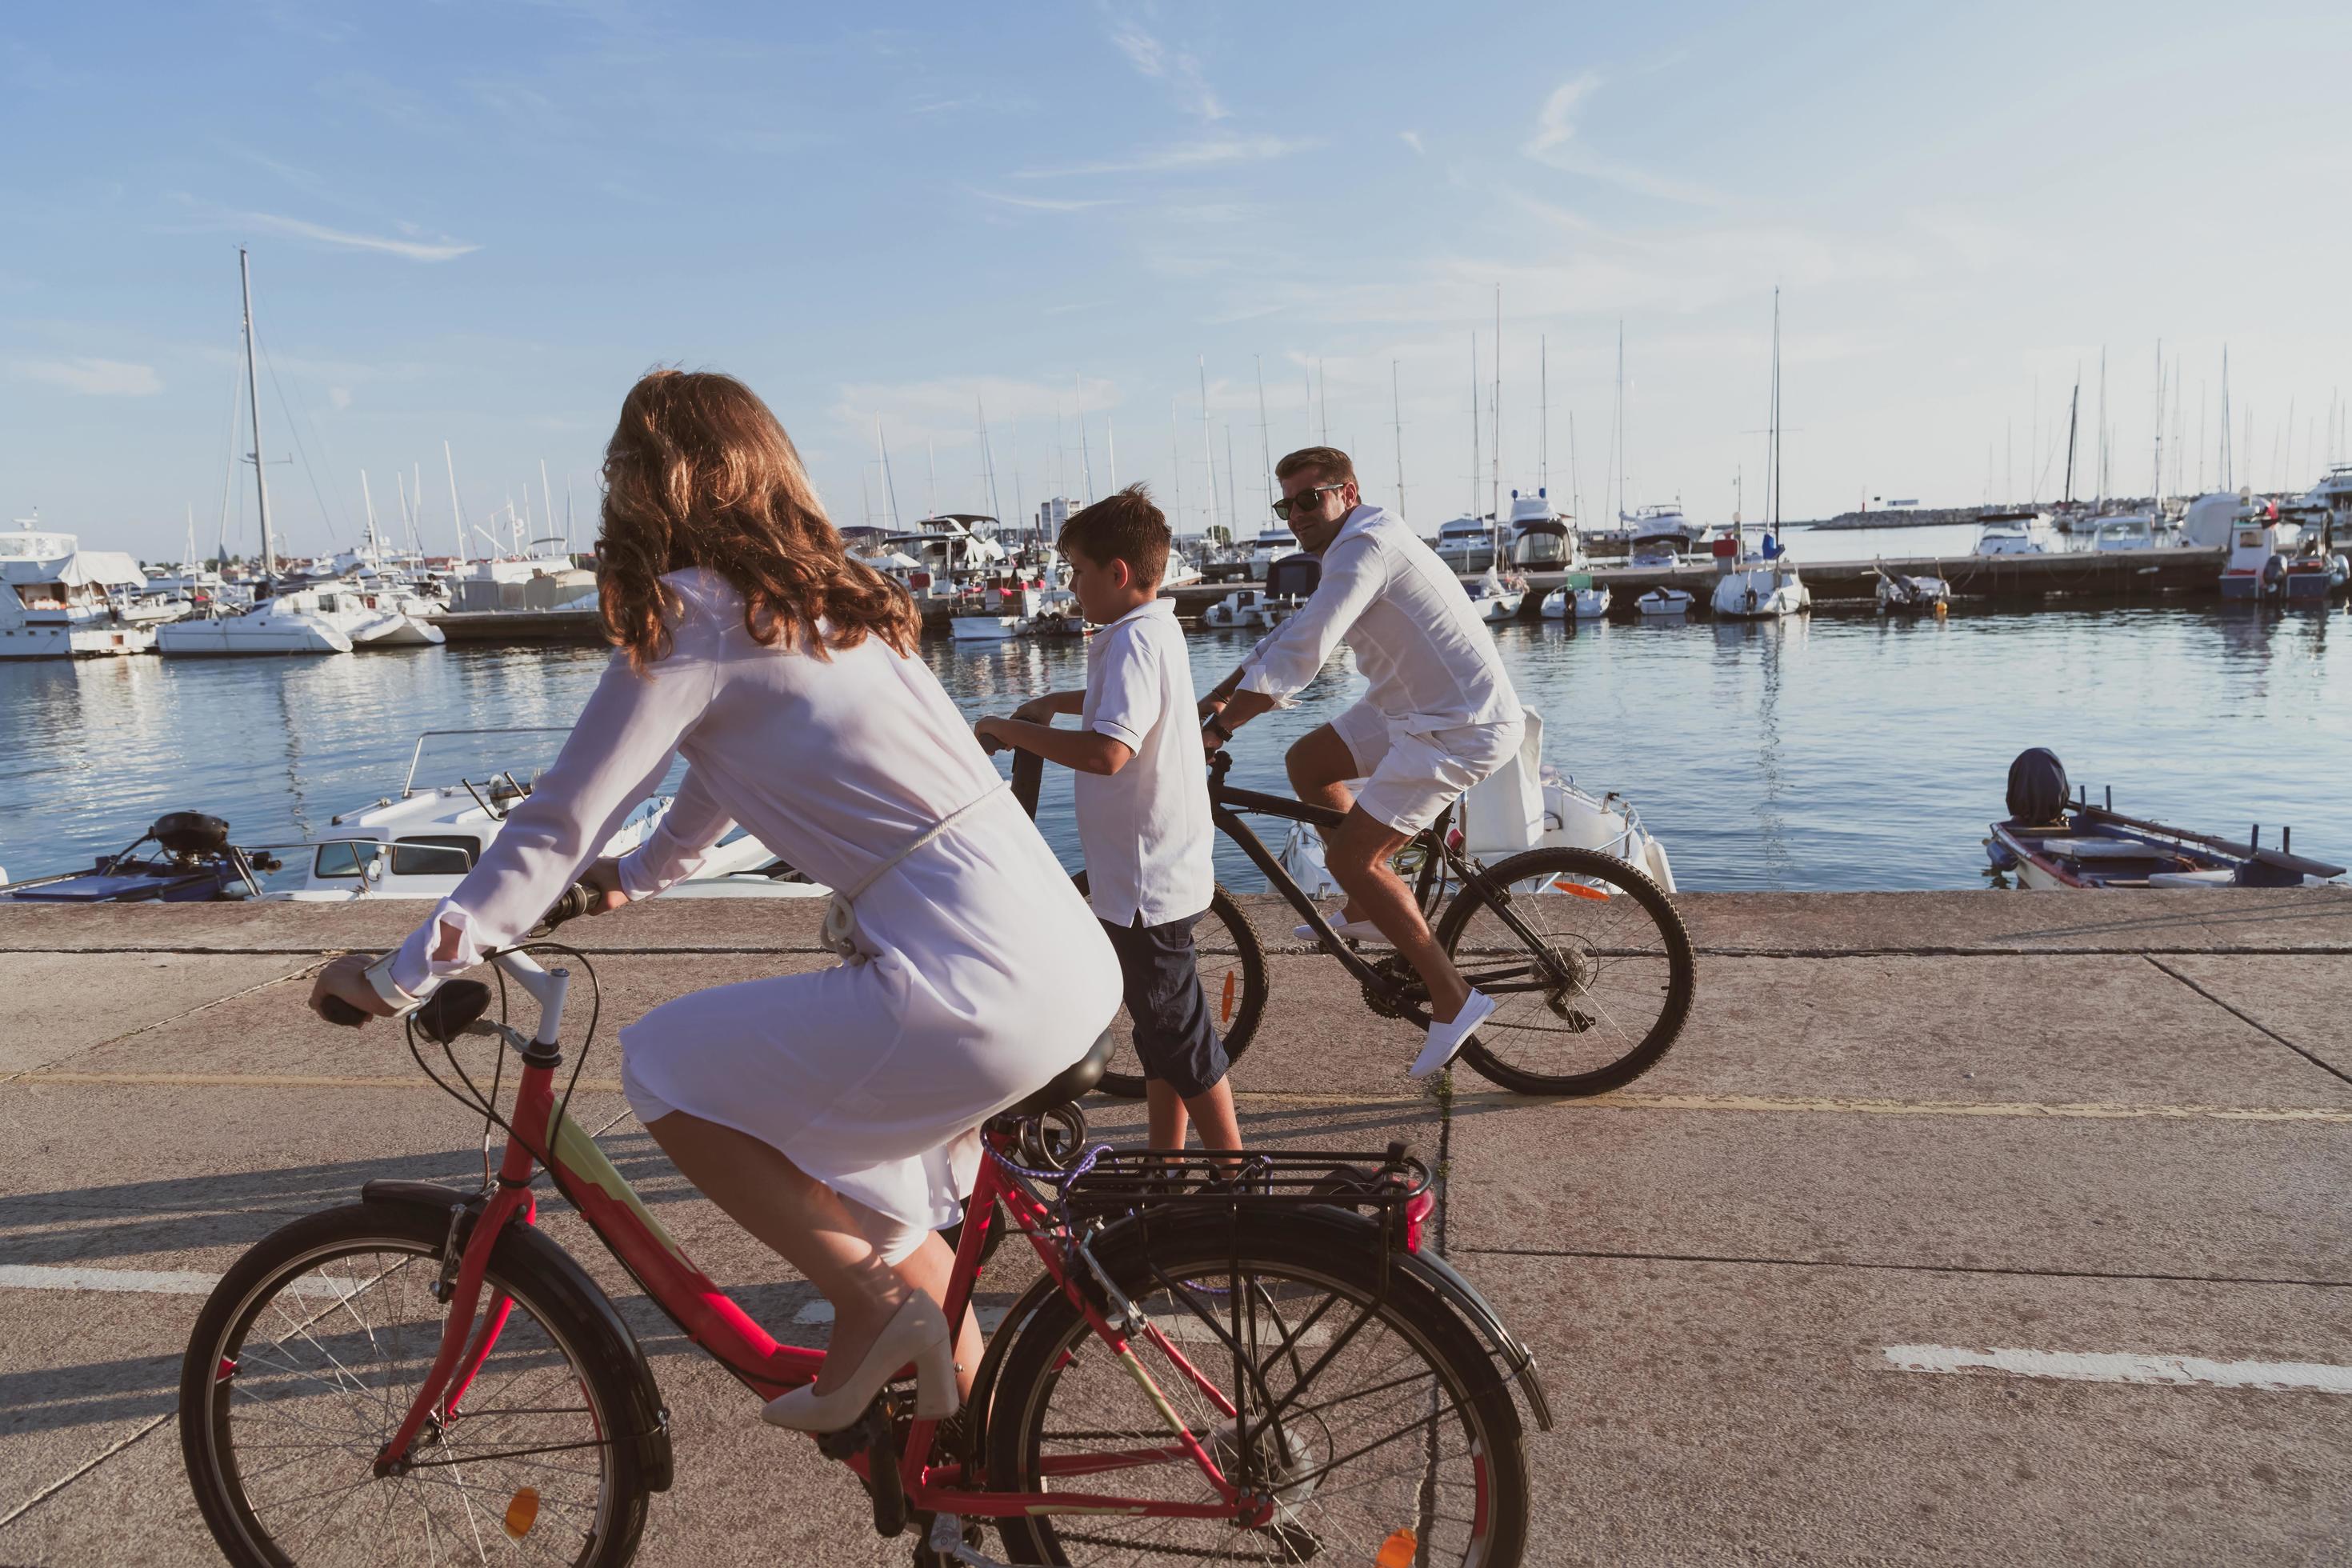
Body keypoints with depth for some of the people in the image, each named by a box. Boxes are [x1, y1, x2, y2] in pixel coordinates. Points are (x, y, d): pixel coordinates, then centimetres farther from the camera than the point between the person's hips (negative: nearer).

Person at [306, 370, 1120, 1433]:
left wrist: (397, 978, 7)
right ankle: (962, 1397, 34)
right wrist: (635, 877, 46)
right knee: (850, 1181, 27)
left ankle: (877, 1303, 7)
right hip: (1080, 960, 9)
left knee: (662, 1070, 7)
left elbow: (558, 823, -3)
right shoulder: (828, 599, 21)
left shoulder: (690, 615, -5)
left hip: (974, 987, -9)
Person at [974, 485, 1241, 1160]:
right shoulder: (1160, 628, 11)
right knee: (1159, 1026, 19)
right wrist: (1054, 702, 23)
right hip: (1157, 870, 10)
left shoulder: (1134, 640, -21)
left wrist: (1010, 730, -23)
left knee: (1178, 1032, 1)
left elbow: (1106, 751, -34)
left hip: (1146, 881, -10)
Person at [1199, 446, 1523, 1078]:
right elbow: (1285, 635, 20)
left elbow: (1298, 655, -26)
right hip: (1418, 710, 10)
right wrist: (1214, 696, 13)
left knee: (1348, 857, -10)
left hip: (1462, 728, -10)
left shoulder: (1365, 545, -19)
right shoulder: (1353, 547, 14)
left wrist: (1217, 726, -20)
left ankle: (1453, 1000, -1)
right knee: (1307, 763, 15)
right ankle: (1365, 911, 26)